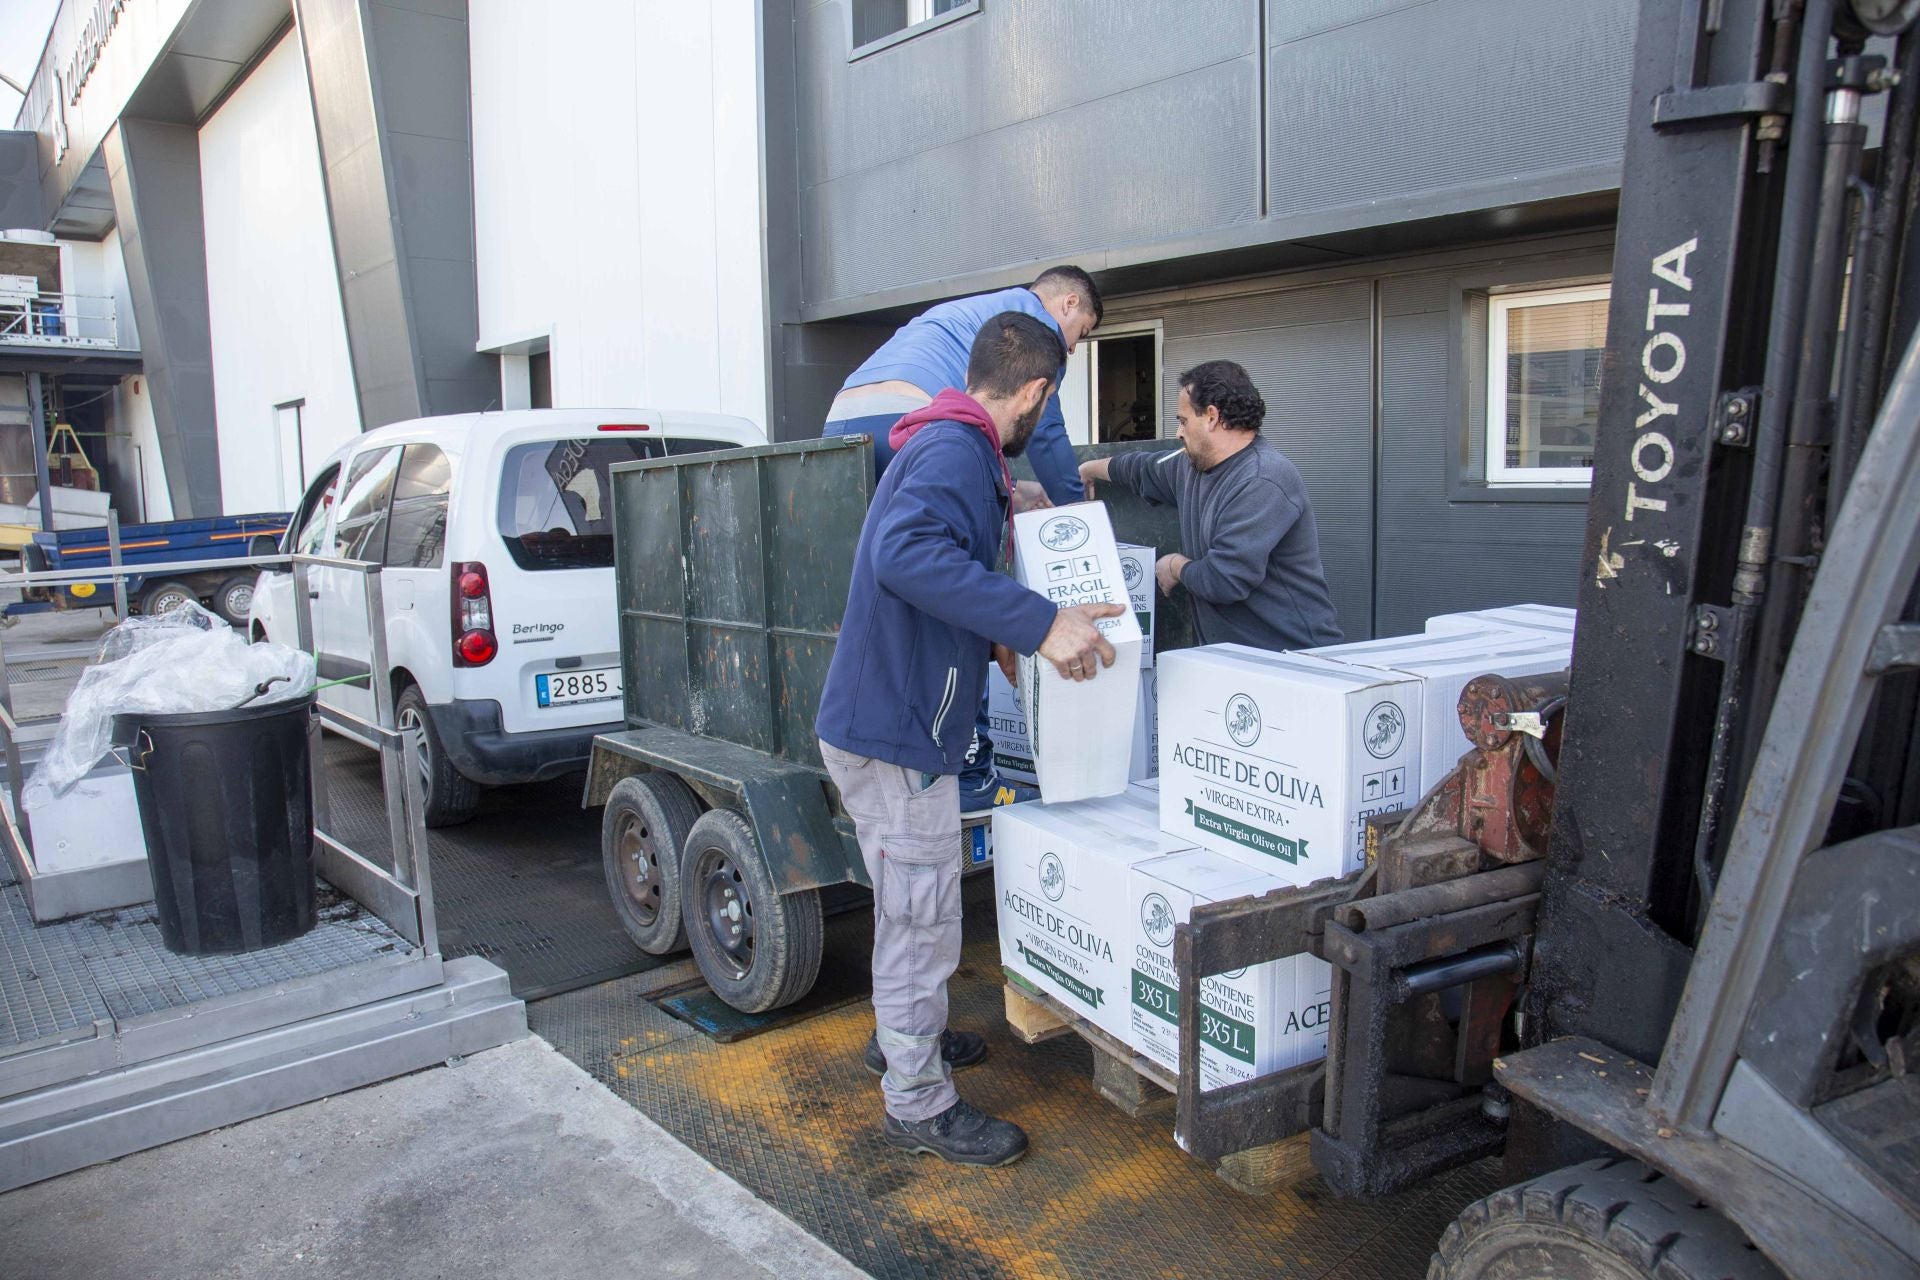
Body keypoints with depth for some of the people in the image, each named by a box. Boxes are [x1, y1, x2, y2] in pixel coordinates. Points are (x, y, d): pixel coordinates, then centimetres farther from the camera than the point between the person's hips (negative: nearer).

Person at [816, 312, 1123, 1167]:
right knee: (921, 920, 3)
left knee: (910, 908, 26)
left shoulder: (947, 444, 14)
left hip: (887, 720, 11)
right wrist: (1038, 623, -38)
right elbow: (906, 552, -38)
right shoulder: (956, 450, -19)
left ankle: (902, 1034, 46)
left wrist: (995, 636, 26)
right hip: (896, 732, -11)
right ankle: (918, 1105, 18)